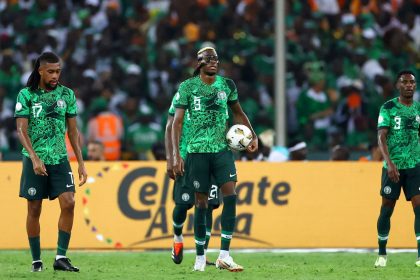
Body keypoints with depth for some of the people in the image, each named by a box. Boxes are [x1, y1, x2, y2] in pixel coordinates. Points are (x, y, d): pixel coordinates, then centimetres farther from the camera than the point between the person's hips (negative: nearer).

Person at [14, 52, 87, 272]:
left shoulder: (67, 95, 7)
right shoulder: (26, 95, -3)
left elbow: (72, 131, 12)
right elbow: (21, 130, -9)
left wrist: (81, 163, 7)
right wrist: (34, 158, -22)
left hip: (59, 159, 2)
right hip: (35, 160, -2)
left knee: (68, 203, -13)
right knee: (34, 209, 2)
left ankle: (61, 257, -9)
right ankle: (36, 260, 11)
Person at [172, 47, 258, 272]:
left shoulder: (226, 85, 7)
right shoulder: (188, 87, -3)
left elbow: (238, 113, 20)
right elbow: (177, 122, -3)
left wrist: (252, 135, 8)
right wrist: (176, 155, -10)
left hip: (222, 149, 2)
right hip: (197, 150, -2)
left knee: (230, 196, -14)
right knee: (201, 203, 2)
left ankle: (224, 255, -13)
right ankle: (200, 257, 14)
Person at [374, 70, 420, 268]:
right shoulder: (388, 108, -3)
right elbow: (381, 138, -10)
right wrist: (389, 162, -23)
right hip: (392, 167, -3)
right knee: (387, 209, 4)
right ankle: (381, 254, 18)